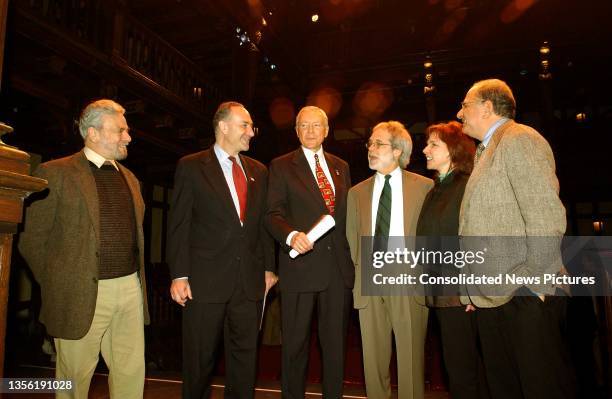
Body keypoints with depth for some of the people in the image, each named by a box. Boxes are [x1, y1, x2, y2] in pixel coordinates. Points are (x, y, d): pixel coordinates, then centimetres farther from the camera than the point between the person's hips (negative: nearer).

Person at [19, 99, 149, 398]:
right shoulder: (55, 173, -5)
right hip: (82, 295, -5)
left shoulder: (129, 178, 14)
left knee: (131, 374, 11)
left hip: (130, 289, 5)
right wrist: (56, 285, 0)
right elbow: (31, 238, -4)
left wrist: (134, 278, 14)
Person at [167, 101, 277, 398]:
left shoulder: (258, 171, 11)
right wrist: (179, 275, -8)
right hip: (206, 280, -3)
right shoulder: (191, 166, -1)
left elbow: (263, 223, 14)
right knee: (199, 359, 11)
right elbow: (178, 225, -4)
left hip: (250, 281, 4)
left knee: (245, 355, 13)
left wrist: (268, 267, 10)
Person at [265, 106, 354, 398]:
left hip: (339, 267, 4)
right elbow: (273, 213, -5)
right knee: (295, 343, 7)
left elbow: (347, 213, 17)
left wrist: (352, 256, 9)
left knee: (336, 342, 13)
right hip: (300, 266, -3)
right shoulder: (281, 166, 2)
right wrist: (291, 235, -25)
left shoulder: (341, 166, 15)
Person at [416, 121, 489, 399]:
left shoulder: (470, 186, -8)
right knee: (464, 366, 17)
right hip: (441, 294, 8)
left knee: (461, 368, 0)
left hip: (463, 294, -7)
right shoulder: (433, 193, 16)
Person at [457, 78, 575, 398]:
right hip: (492, 299, 9)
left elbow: (546, 215, -18)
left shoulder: (519, 139, -8)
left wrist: (535, 281, -18)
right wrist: (478, 289, 15)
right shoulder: (486, 151, 20)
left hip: (525, 299, -9)